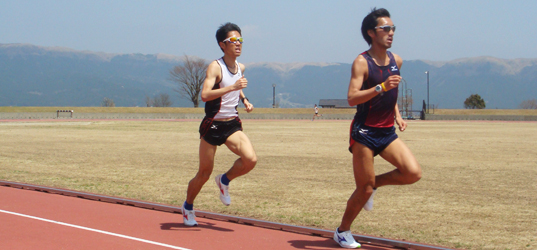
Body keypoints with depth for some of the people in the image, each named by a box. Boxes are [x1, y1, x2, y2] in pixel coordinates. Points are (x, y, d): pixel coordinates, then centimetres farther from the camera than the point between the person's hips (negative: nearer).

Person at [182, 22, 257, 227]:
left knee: (251, 159, -19)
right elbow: (205, 95, -30)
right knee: (204, 173, 4)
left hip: (232, 125, 5)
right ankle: (188, 207, 30)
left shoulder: (241, 68, 7)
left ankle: (225, 180, 10)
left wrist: (244, 100, 11)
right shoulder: (215, 67, -15)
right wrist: (232, 87, -36)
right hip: (212, 125, -5)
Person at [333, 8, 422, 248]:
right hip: (364, 132, -6)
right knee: (364, 190, -3)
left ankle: (374, 183, 13)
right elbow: (352, 98, -23)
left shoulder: (396, 61, 9)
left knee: (413, 173, -13)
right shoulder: (362, 62, -12)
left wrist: (397, 115, 14)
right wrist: (382, 87, -32)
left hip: (387, 132, 6)